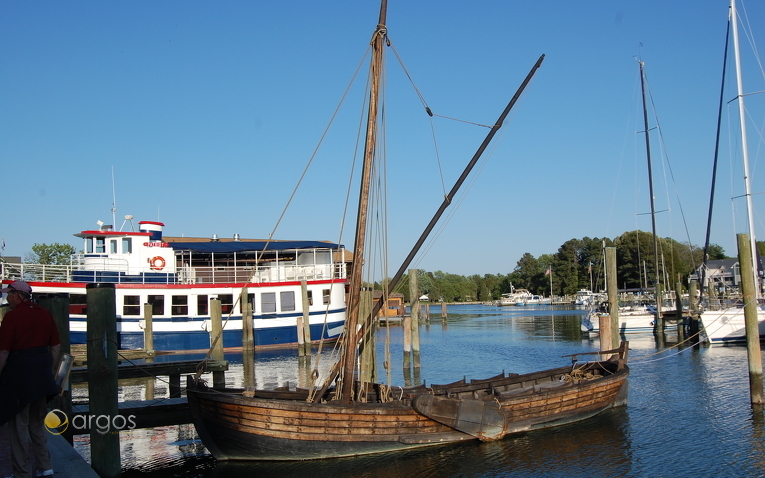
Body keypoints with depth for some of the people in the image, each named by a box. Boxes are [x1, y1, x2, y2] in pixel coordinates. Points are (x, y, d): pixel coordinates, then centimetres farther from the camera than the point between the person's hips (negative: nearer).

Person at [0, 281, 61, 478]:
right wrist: (50, 371, 17)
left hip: (19, 368, -6)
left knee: (18, 422, 5)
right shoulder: (44, 314, 6)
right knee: (38, 421, 17)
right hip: (42, 371, 6)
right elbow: (56, 346, 9)